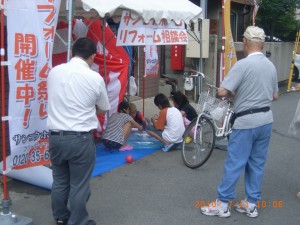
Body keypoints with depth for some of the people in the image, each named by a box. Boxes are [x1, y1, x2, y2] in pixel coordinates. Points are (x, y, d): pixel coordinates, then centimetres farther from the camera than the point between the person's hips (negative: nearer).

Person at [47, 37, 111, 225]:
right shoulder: (95, 78, -9)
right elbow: (103, 110, 6)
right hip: (80, 138, -4)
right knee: (79, 185, 7)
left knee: (59, 180, 19)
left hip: (55, 136, 5)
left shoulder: (54, 72, 2)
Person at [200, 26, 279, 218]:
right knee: (257, 163, 12)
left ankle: (223, 204, 9)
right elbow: (275, 96, 15)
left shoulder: (243, 64, -17)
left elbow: (222, 92, -20)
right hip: (266, 120, 7)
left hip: (247, 122, -7)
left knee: (234, 163, 1)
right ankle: (251, 204, 20)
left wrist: (234, 93, 0)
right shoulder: (271, 66, 6)